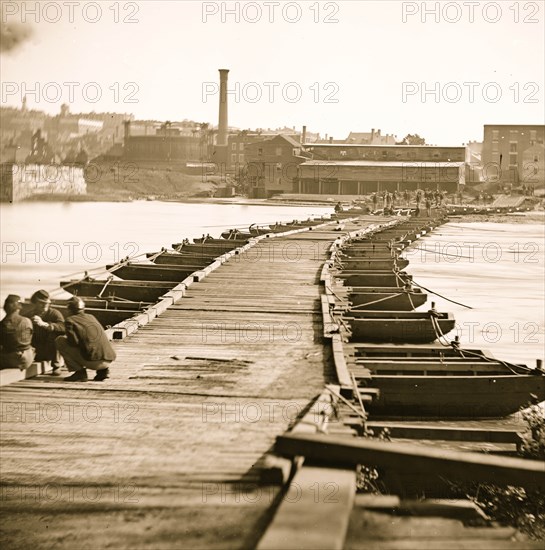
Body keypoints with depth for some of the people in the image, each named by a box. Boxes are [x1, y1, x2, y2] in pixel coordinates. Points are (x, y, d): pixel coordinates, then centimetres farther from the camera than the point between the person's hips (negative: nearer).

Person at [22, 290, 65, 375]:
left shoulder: (54, 313, -11)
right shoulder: (27, 314, -1)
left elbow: (63, 327, -32)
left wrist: (43, 324, -44)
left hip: (51, 351, -4)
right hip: (35, 352, 4)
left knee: (55, 334, -30)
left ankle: (57, 366, -14)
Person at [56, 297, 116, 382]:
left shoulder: (70, 320, 5)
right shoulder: (91, 317, 22)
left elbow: (73, 341, -7)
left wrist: (67, 339, 14)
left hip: (92, 361, -6)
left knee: (60, 341, 8)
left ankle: (80, 372, 1)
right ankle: (103, 370, 14)